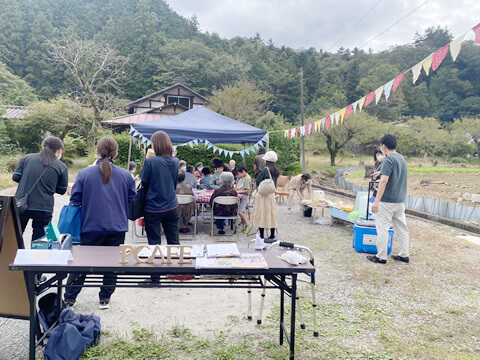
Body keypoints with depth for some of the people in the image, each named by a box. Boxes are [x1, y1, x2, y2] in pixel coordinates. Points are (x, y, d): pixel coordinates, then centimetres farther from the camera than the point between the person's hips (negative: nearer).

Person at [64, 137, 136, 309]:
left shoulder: (84, 173, -10)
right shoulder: (125, 175, -4)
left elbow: (75, 200, -4)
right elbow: (132, 198, 8)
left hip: (92, 226, -1)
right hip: (117, 227, 1)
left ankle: (69, 299, 23)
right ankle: (105, 299, 21)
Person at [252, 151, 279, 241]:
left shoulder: (265, 170, -14)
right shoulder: (276, 172, 5)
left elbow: (257, 182, -11)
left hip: (262, 195, -6)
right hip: (272, 195, 6)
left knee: (261, 215, 0)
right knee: (271, 215, 10)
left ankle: (262, 236, 2)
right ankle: (272, 235, 13)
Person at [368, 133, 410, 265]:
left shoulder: (388, 160, -17)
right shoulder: (401, 158, 10)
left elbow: (384, 181, -25)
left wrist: (376, 201, -26)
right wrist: (381, 173, 42)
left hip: (387, 201, -8)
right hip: (400, 200, 9)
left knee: (382, 228, 0)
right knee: (402, 227, 13)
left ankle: (381, 257, 5)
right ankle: (404, 255, 21)